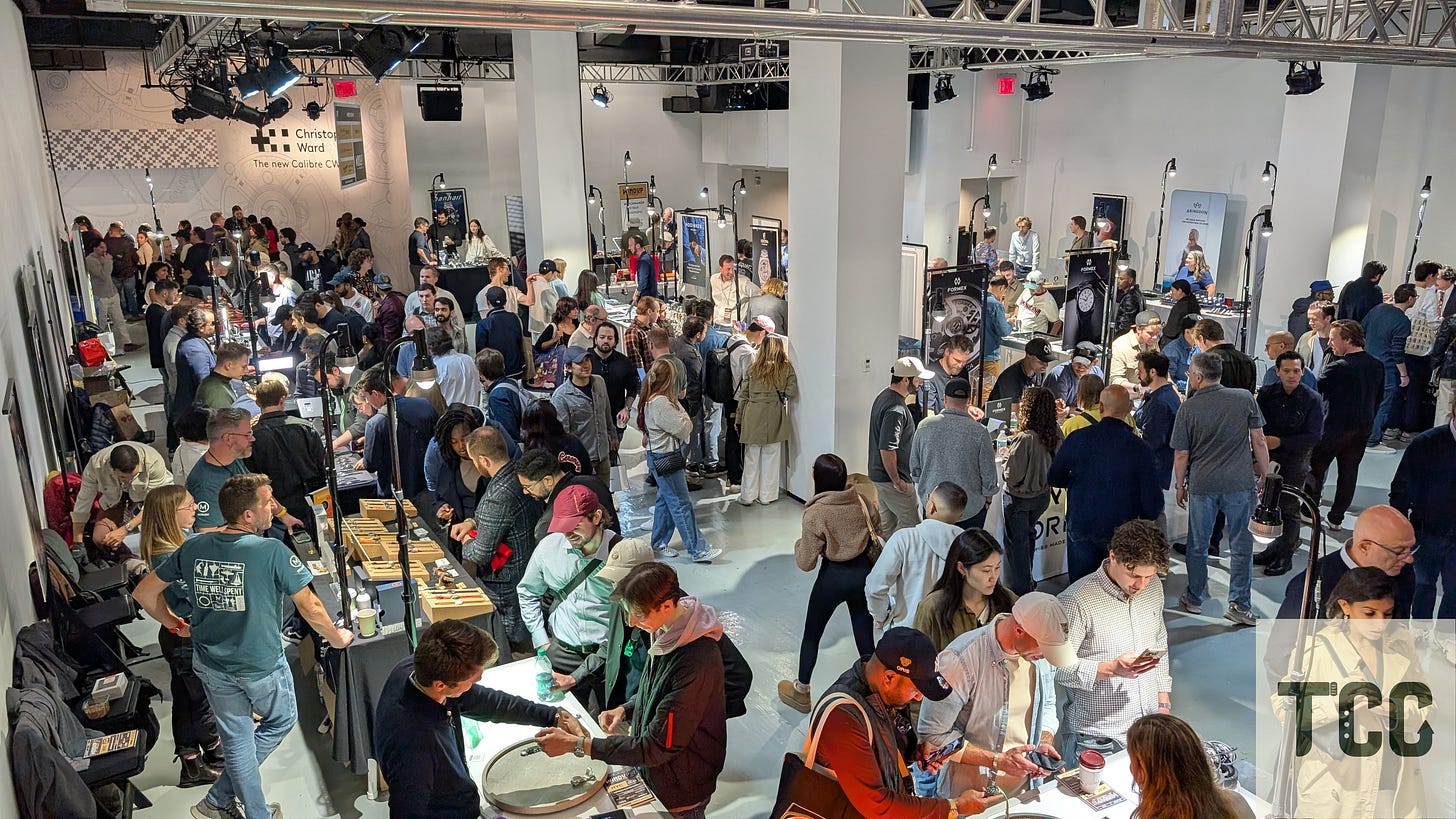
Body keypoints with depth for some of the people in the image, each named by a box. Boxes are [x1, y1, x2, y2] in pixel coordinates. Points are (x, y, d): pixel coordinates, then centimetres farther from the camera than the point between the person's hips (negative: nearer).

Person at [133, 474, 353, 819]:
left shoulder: (192, 547, -7)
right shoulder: (272, 551, -24)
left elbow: (144, 591, 2)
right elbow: (310, 607, -18)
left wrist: (173, 623, 17)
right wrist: (336, 637, -1)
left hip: (211, 663, 5)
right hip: (262, 664, -5)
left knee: (236, 739, 20)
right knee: (281, 721, 22)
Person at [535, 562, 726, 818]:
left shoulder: (697, 665, -36)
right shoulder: (669, 629, -9)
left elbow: (657, 747, -30)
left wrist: (577, 745, -28)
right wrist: (626, 709, -6)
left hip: (680, 789, -7)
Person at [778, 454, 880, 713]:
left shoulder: (815, 513, -22)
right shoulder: (860, 501, -8)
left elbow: (806, 563, -17)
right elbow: (877, 529, 5)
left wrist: (798, 544, 2)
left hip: (833, 578, -4)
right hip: (864, 573, 4)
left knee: (811, 634, 18)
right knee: (865, 636, 18)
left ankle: (801, 692, 34)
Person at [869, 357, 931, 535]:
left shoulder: (884, 395, 7)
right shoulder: (896, 410, -26)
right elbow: (887, 449, -28)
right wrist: (897, 481, -18)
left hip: (879, 474, 10)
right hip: (890, 479, -10)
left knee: (888, 524, 18)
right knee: (911, 523, -1)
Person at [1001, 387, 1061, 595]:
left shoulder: (1024, 439, -30)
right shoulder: (1055, 435, -11)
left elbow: (1011, 476, -25)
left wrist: (1007, 456, -7)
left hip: (1020, 498, -6)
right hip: (1043, 495, 6)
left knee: (1016, 541, 11)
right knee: (1028, 535, 26)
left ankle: (1021, 588, 21)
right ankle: (1027, 581, 40)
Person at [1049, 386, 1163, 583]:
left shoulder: (1077, 439, -13)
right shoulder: (1141, 449, -16)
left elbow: (1054, 478, 1)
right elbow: (1153, 505, -12)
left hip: (1080, 525, 1)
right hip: (1122, 532, -1)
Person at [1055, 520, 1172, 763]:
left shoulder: (1153, 586, 2)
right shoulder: (1076, 601, -21)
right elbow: (1057, 666, -20)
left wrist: (1164, 703, 13)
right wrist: (1112, 669, -29)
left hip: (1149, 726, 6)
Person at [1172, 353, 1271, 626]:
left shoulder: (1188, 408, -5)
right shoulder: (1245, 399, -2)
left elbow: (1181, 454, -2)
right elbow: (1259, 442, 0)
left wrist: (1180, 486, 10)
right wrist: (1264, 475, 11)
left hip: (1202, 485, 0)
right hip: (1239, 484, 0)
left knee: (1198, 545, 14)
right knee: (1241, 546, 8)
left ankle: (1194, 599, 26)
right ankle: (1239, 604, 10)